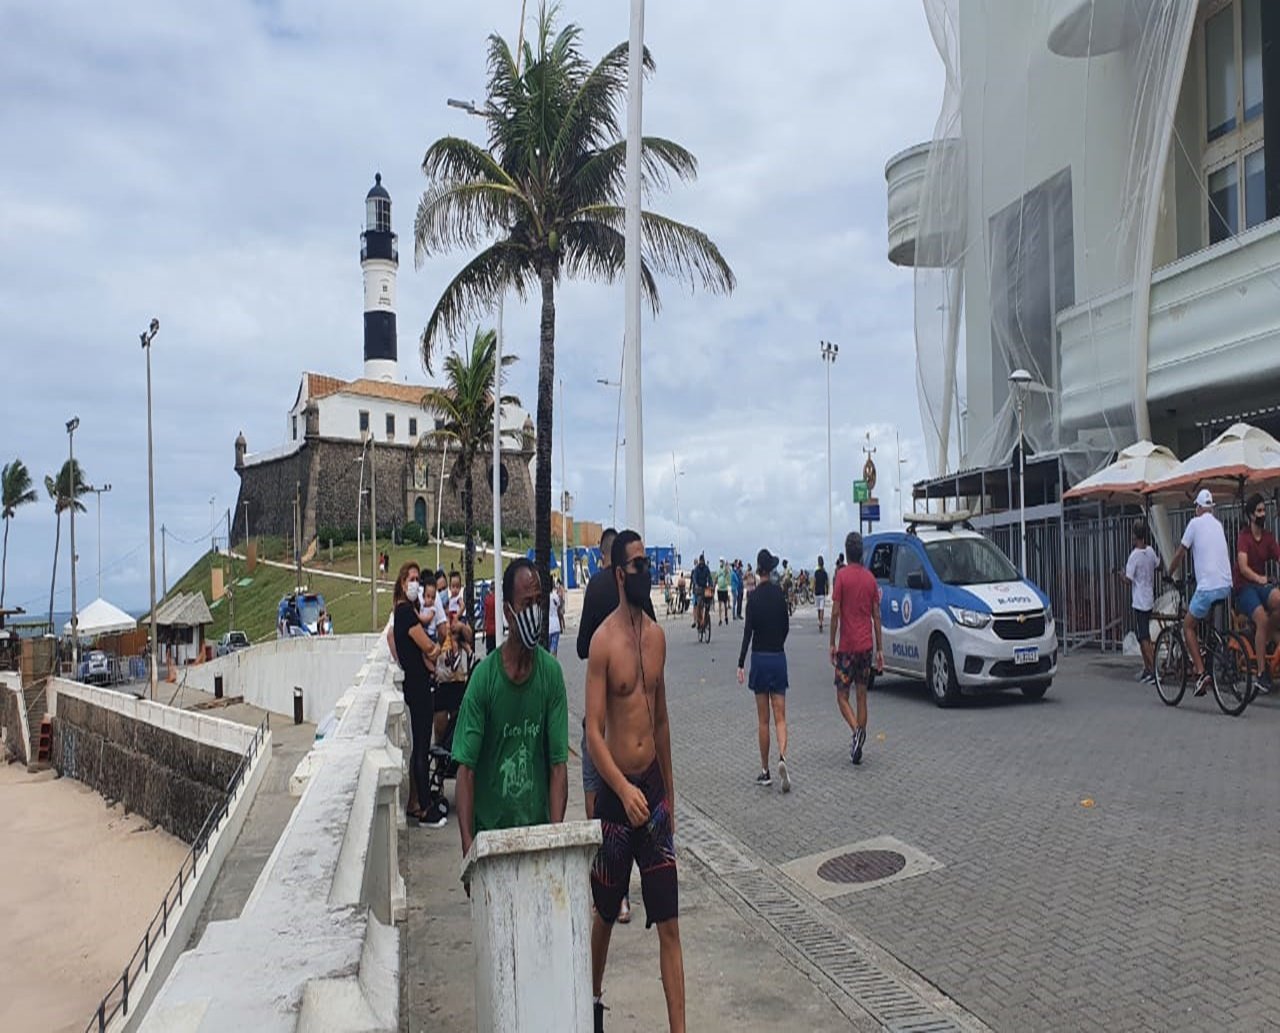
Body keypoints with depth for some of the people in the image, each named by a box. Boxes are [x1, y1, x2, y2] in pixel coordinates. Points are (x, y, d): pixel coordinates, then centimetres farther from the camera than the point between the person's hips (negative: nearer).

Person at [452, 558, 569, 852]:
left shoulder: (551, 673, -3)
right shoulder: (484, 676, -8)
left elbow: (559, 765, -3)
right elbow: (466, 769, -7)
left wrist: (556, 835, -12)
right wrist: (468, 843, -15)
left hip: (538, 826, 1)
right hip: (489, 827, -1)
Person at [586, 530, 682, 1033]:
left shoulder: (656, 634, 5)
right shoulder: (603, 640, -13)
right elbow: (593, 731, -16)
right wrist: (623, 790, -29)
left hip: (654, 788, 4)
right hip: (617, 792, -4)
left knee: (669, 923, 4)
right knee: (605, 913, 17)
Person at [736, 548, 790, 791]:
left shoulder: (754, 596, -10)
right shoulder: (780, 593, 3)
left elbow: (748, 631, -14)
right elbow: (786, 626, 11)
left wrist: (740, 664, -12)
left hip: (760, 658, -3)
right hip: (779, 657, 3)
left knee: (763, 719, 5)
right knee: (780, 716, 4)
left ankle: (765, 771, 10)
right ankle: (782, 757, -19)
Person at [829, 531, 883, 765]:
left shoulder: (842, 575, -8)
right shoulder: (870, 578, 6)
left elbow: (835, 612, -12)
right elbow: (876, 616, 8)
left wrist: (832, 644, -4)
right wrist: (879, 649, 12)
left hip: (846, 647, -4)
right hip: (866, 646, 4)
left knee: (842, 696, 4)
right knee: (862, 696, 11)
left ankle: (857, 731, -20)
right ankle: (858, 746, 13)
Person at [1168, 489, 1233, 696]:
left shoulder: (1195, 523, -2)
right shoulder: (1218, 525, 17)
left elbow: (1179, 554, 2)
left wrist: (1169, 574, 18)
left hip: (1208, 586, -7)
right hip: (1226, 586, 7)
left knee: (1188, 625, 4)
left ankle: (1201, 672, -8)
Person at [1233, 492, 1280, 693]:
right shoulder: (1244, 536, -6)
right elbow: (1243, 566, -17)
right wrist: (1258, 578, -34)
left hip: (1262, 584, 4)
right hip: (1244, 587, -4)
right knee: (1262, 618, -28)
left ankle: (1262, 641, -5)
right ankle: (1261, 673, -21)